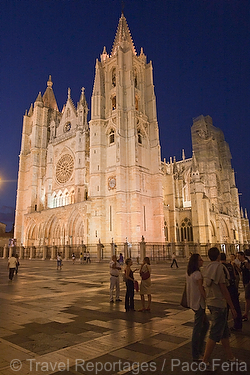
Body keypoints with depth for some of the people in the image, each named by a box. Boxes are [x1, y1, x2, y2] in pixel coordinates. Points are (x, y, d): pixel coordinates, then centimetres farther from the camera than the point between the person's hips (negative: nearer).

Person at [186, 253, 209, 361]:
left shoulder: (188, 273, 7)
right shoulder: (197, 274, -20)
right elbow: (201, 290, -19)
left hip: (192, 302, 9)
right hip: (199, 303, -9)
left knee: (205, 324, 22)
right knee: (197, 328, 2)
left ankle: (199, 349, 29)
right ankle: (196, 355, 14)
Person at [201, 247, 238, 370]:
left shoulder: (207, 268, 8)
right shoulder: (218, 266, -17)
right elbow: (223, 289, -17)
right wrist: (232, 307, -11)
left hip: (211, 303, 9)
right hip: (219, 304, -9)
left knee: (224, 332, 20)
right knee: (215, 334, 0)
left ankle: (230, 357, 34)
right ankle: (205, 362, 7)